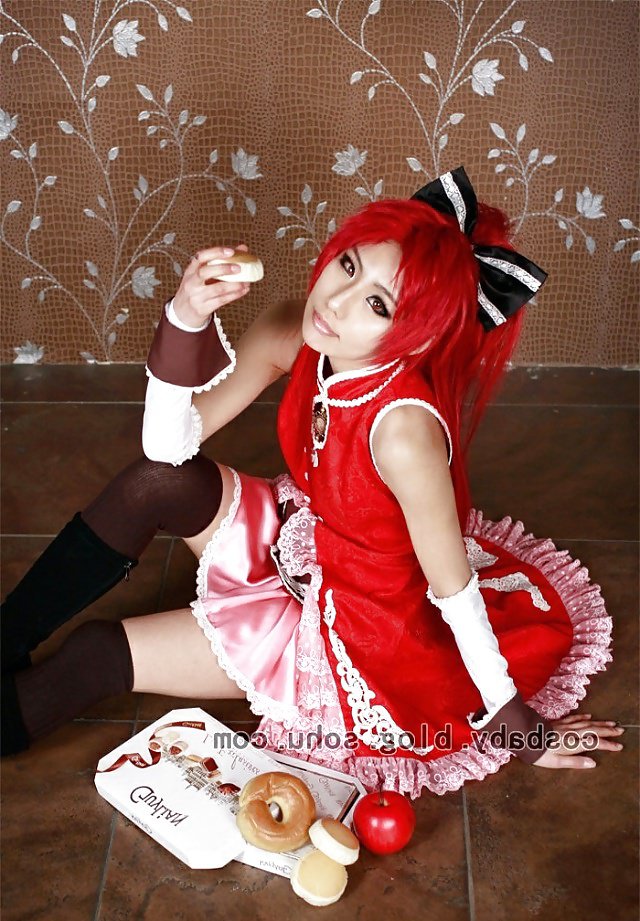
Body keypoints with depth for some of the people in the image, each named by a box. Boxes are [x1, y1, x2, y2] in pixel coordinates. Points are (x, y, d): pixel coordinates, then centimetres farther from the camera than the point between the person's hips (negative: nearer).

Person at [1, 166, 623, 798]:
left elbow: (455, 587, -25)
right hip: (301, 546, 6)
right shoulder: (291, 334, -17)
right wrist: (187, 316, -31)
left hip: (355, 626, -6)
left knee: (96, 655, -9)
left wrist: (512, 719, -14)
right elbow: (170, 445, -16)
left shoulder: (404, 427, -37)